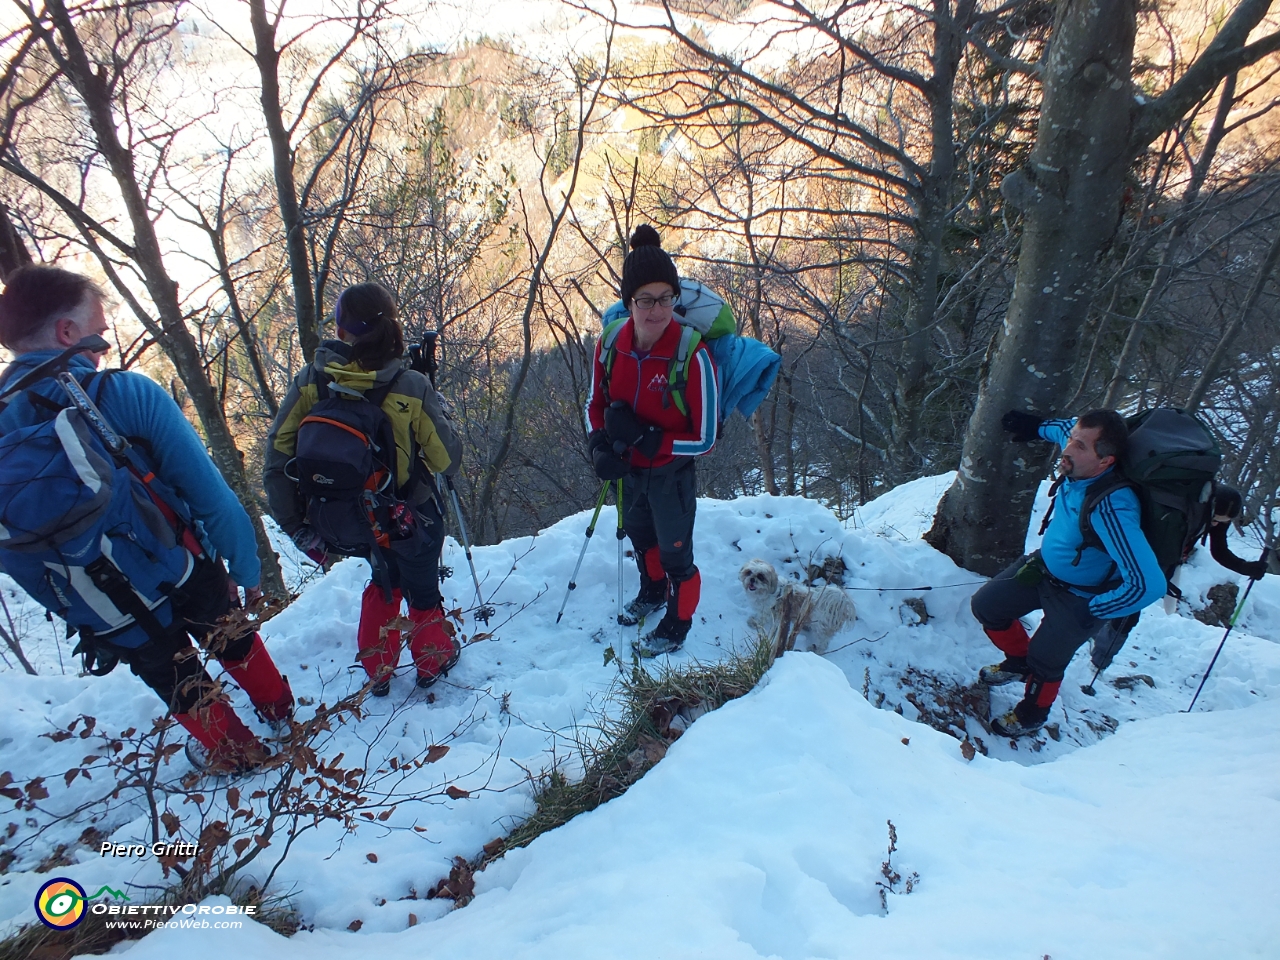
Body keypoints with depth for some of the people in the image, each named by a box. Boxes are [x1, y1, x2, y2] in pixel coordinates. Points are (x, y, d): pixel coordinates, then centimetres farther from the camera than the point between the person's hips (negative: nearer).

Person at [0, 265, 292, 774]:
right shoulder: (129, 393, -20)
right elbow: (208, 493, -19)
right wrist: (246, 567, -7)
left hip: (107, 613, 3)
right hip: (185, 574, -2)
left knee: (176, 680, 26)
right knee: (235, 641, 28)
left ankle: (235, 752, 43)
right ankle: (279, 710, 50)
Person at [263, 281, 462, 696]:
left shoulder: (310, 382, -13)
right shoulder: (412, 388, -21)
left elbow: (277, 460, -9)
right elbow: (448, 460, -14)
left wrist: (297, 527, 2)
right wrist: (437, 410, 2)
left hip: (342, 525, 3)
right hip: (409, 521, -3)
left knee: (384, 576, 33)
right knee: (422, 590, 26)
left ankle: (377, 668, 41)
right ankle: (433, 658, 47)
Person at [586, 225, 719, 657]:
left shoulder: (693, 356, -29)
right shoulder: (610, 344, -15)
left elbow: (704, 440, -23)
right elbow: (596, 404, 0)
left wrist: (644, 437, -30)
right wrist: (600, 447, -18)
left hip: (672, 474, -5)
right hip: (630, 470, 6)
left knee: (675, 553, 11)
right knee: (639, 535, 29)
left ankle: (677, 625, 40)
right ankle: (652, 591, 60)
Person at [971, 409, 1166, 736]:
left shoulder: (1110, 510, -41)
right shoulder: (1080, 466, -19)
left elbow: (1149, 584, -42)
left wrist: (1094, 611, -28)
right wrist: (1037, 427, 11)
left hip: (1078, 598, -7)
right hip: (1044, 565, 7)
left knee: (1044, 661, 9)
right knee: (985, 606, 13)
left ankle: (1031, 716, 41)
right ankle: (1018, 662, 43)